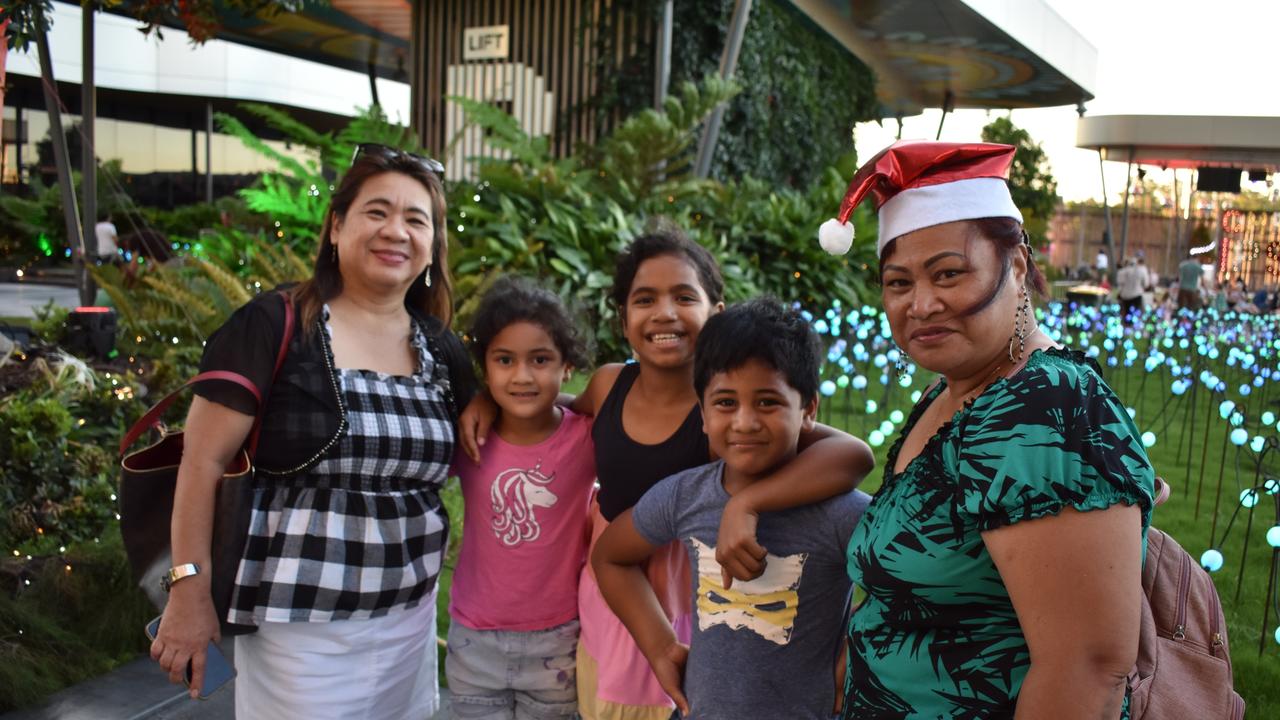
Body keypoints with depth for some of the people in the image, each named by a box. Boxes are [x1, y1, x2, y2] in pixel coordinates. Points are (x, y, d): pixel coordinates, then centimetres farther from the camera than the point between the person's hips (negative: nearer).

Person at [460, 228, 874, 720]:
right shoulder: (608, 385, -8)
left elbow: (854, 455, -35)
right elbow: (569, 410, 16)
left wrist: (745, 503, -47)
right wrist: (492, 398, 0)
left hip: (680, 620, -4)